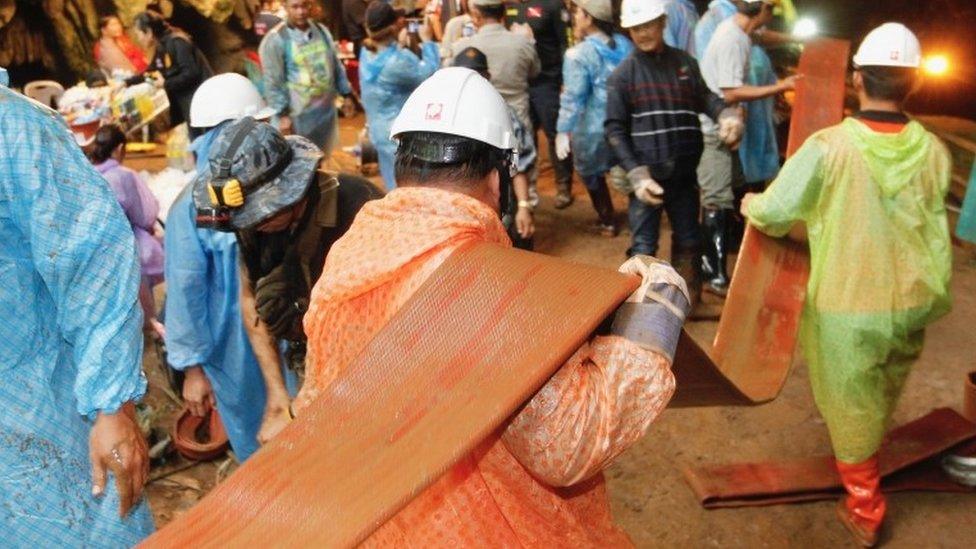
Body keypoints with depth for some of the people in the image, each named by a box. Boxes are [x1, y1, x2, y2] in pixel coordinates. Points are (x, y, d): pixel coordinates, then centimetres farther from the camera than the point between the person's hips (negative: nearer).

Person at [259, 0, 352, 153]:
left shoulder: (322, 30, 6)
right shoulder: (275, 40, -13)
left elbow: (336, 66, 15)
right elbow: (273, 82, -13)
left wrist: (346, 94, 14)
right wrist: (282, 114, -16)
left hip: (326, 110, 6)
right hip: (297, 114, -6)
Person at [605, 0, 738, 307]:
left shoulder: (685, 63, 3)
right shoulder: (622, 75, -6)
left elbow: (704, 97, 14)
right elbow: (614, 130, -7)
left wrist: (726, 115, -10)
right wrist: (637, 176, -17)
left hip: (684, 174, 4)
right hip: (647, 176, -4)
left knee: (688, 242, 18)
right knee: (644, 248, 2)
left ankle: (690, 302, 37)